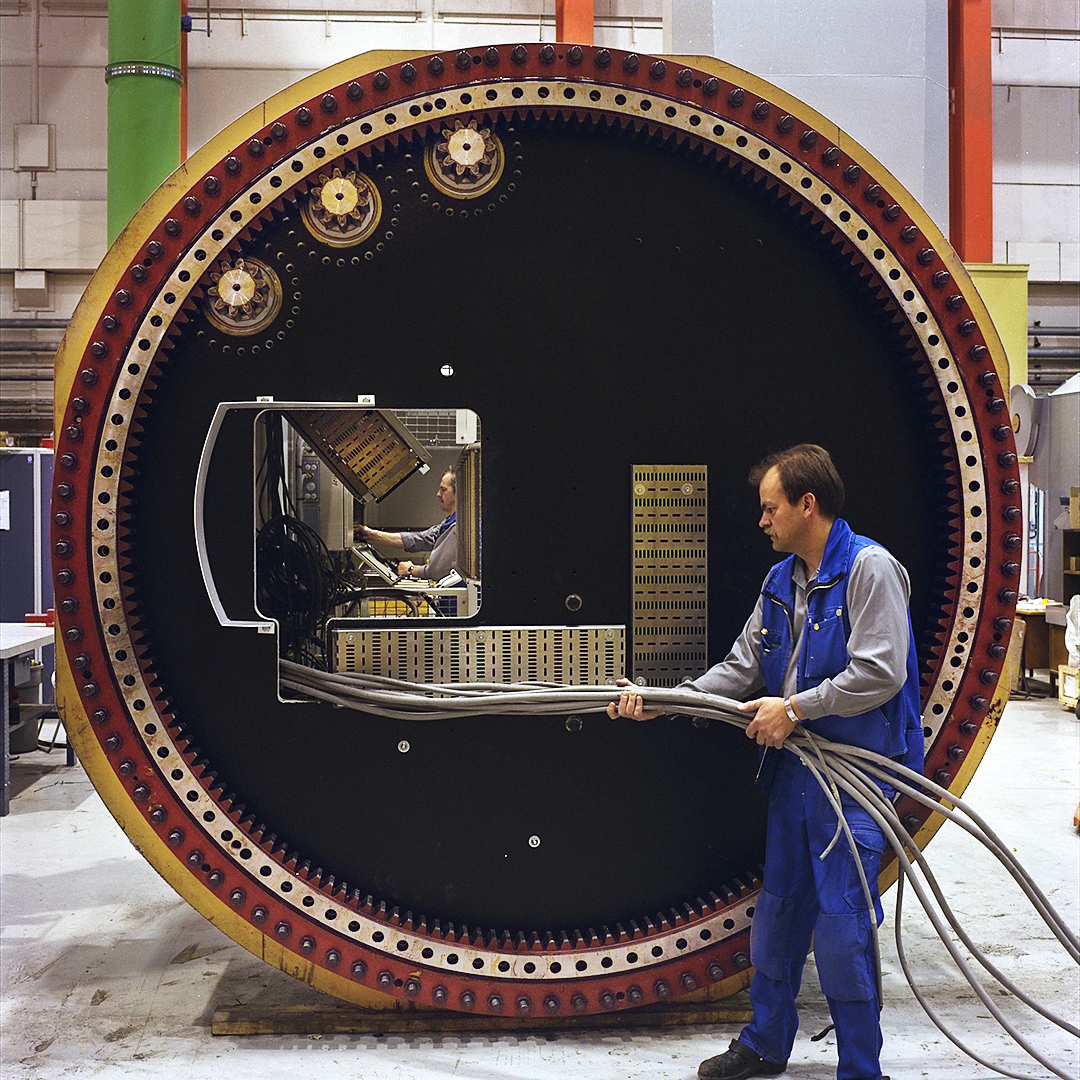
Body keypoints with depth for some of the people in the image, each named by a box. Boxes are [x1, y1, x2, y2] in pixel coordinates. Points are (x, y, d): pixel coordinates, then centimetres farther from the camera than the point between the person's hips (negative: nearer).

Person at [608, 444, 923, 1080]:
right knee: (778, 909, 16)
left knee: (841, 921, -5)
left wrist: (794, 707, -15)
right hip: (795, 765, 8)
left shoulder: (869, 568, -13)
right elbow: (743, 668, 13)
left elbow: (880, 673, -21)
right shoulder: (781, 581, 13)